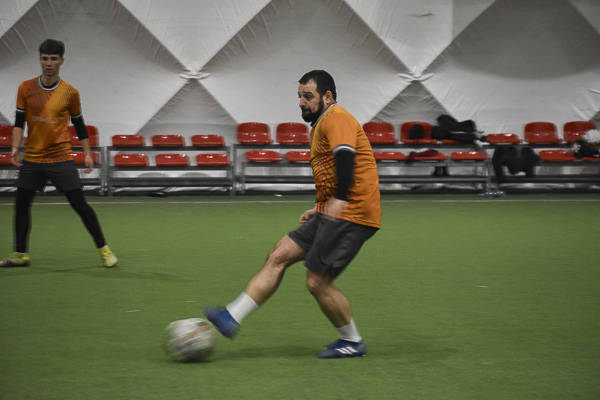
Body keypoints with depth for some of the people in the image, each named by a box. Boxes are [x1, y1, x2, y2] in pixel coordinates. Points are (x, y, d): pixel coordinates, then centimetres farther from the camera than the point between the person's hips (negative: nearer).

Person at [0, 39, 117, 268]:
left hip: (61, 159, -2)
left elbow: (79, 124, 9)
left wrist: (87, 153, 6)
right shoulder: (26, 88, 0)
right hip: (32, 159, 2)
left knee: (80, 205, -4)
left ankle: (103, 249, 6)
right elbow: (19, 121, 1)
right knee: (21, 205, 6)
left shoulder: (70, 92, -1)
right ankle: (20, 254, 20)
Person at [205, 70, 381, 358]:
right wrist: (320, 209, 29)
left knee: (317, 282, -9)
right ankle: (232, 318, 1)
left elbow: (345, 153, -29)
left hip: (351, 214, -10)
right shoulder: (320, 126, 23)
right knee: (278, 256, 4)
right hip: (332, 213, 10)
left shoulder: (335, 118, -10)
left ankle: (352, 342, 9)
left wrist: (339, 199, -39)